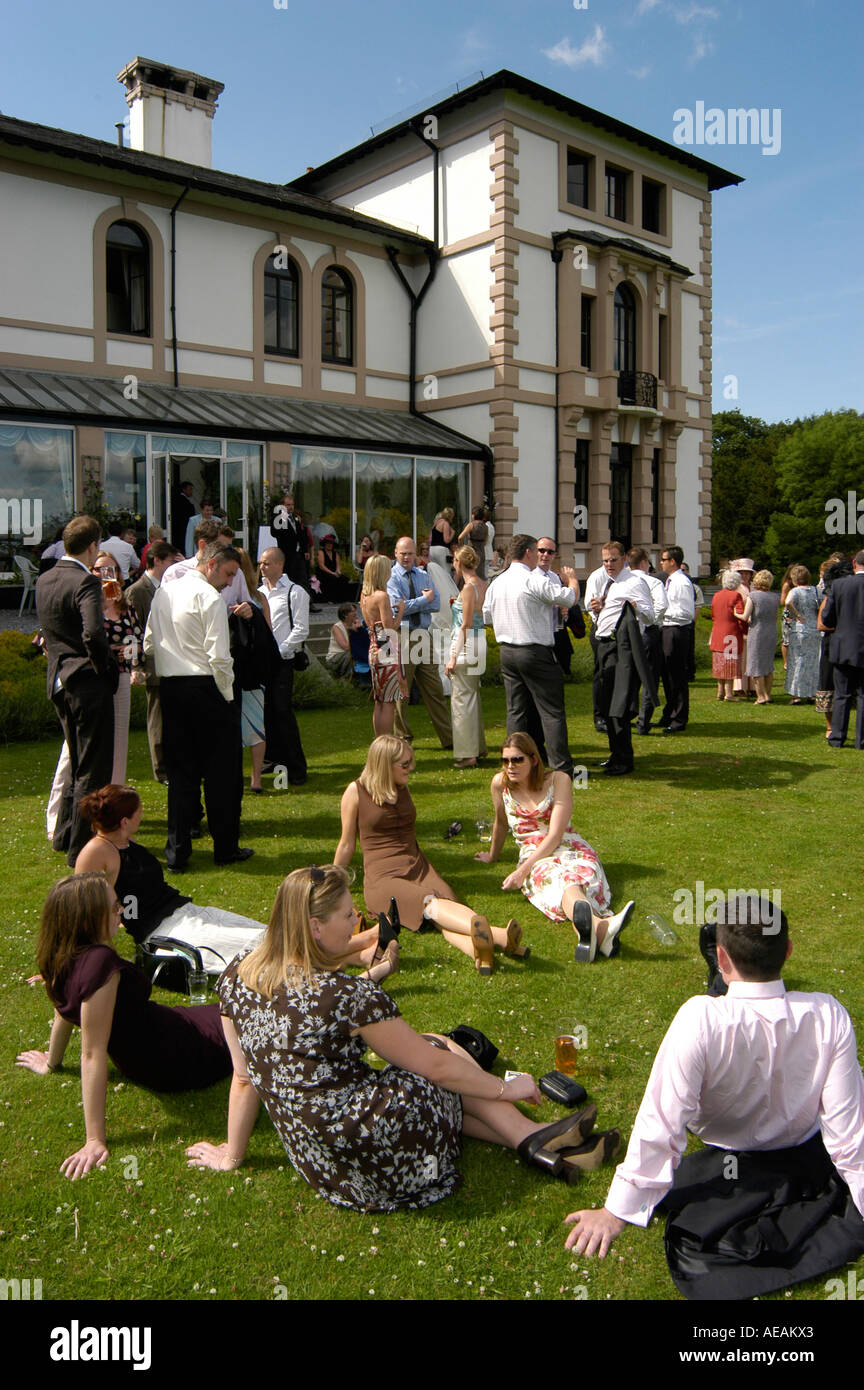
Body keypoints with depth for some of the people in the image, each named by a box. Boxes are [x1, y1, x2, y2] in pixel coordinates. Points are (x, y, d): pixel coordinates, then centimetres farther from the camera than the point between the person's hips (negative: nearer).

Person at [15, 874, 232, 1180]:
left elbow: (66, 1010, 9)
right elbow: (92, 1054, -33)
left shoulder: (62, 957, -9)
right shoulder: (100, 962, -35)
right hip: (173, 1065, -8)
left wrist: (51, 1063, 26)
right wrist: (95, 1140, -30)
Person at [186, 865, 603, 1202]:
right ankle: (533, 1138, 17)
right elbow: (436, 1067, -10)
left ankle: (534, 1140, 20)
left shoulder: (236, 977, -3)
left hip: (312, 1158, 7)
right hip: (374, 1154, -7)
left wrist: (231, 1156, 22)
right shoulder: (349, 997, -21)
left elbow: (244, 1077, 8)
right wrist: (507, 1088, 5)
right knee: (440, 1046, 15)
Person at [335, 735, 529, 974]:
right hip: (383, 877, -5)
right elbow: (347, 845, 9)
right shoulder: (356, 791, 0)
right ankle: (498, 936, -64)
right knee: (430, 905, -36)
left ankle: (480, 951, -63)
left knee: (447, 903, -30)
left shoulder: (402, 788, 16)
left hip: (418, 868, 5)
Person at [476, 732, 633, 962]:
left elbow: (555, 835, -12)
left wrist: (522, 871, -21)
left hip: (570, 849, 1)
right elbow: (501, 823, 24)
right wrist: (493, 855, 38)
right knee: (559, 880, -38)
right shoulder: (500, 783, 4)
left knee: (574, 877, -38)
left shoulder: (558, 780, -4)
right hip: (533, 855, -1)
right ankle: (601, 928, -73)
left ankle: (588, 931, -73)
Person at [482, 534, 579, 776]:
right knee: (552, 711, -1)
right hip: (535, 652, -7)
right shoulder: (535, 580, -14)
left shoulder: (496, 583, 8)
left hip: (507, 652, 7)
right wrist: (572, 579, 12)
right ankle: (562, 767, 1)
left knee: (516, 710, 11)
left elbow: (486, 616, 19)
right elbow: (570, 598, -9)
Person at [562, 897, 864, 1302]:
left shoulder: (700, 1021, -38)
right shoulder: (828, 1017, -27)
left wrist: (617, 1210, -21)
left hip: (727, 1168, -4)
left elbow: (661, 1124, -32)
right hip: (806, 1159, 4)